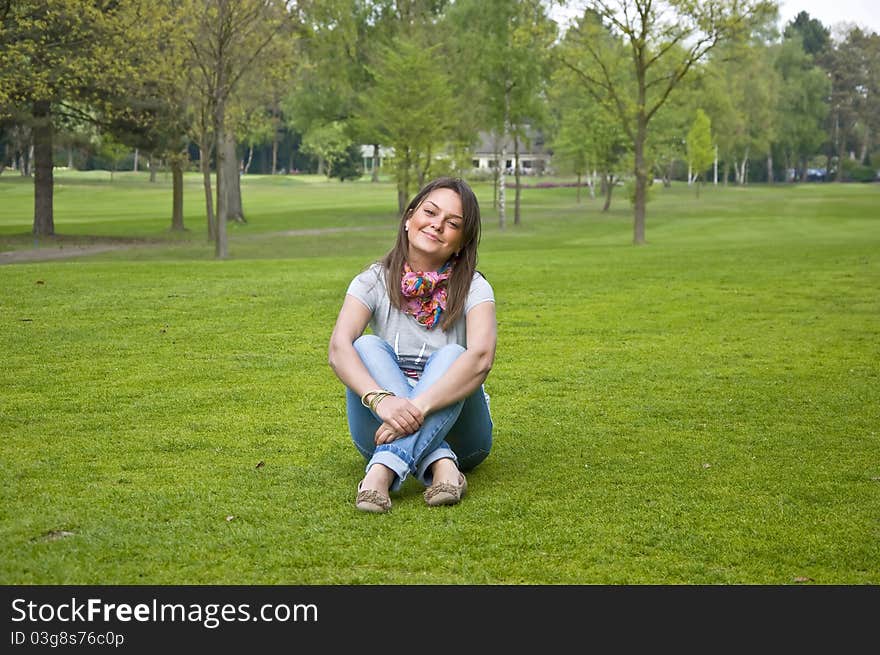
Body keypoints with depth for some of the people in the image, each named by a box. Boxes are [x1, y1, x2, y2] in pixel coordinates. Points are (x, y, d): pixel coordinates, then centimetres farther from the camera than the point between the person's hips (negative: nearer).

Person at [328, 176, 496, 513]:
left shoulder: (473, 288, -8)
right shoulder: (374, 281, -4)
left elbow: (481, 356, -28)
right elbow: (339, 348, -22)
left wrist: (419, 406, -44)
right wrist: (381, 399, -43)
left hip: (453, 427, -1)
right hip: (385, 424, 1)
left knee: (450, 356, -28)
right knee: (368, 346, -24)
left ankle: (384, 470, -47)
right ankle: (440, 464, -41)